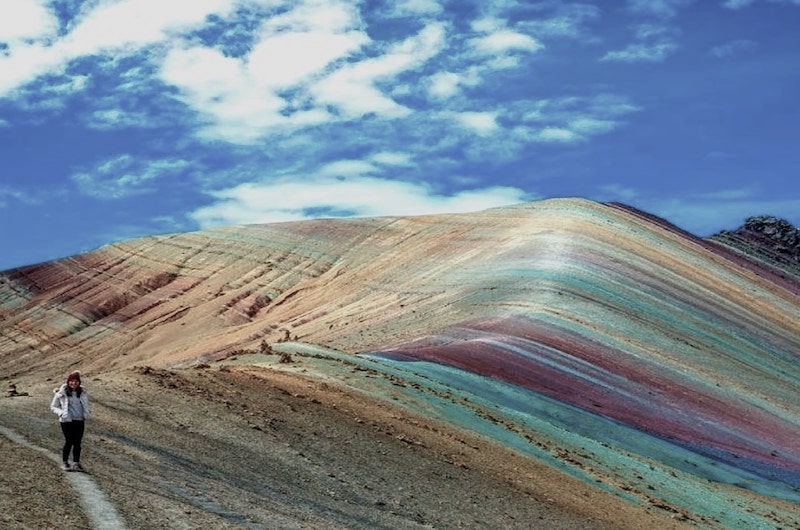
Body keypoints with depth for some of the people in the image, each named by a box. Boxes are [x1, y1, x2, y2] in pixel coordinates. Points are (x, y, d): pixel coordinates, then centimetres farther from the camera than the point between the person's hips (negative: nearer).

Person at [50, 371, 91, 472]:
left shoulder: (83, 393, 6)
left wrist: (87, 414, 3)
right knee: (69, 441, -7)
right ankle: (64, 462, 7)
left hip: (79, 421, 3)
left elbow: (87, 406, 21)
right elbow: (53, 406, 5)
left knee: (77, 442, 4)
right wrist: (61, 413, -11)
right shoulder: (61, 393, -3)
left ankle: (76, 463, 14)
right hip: (66, 421, -3)